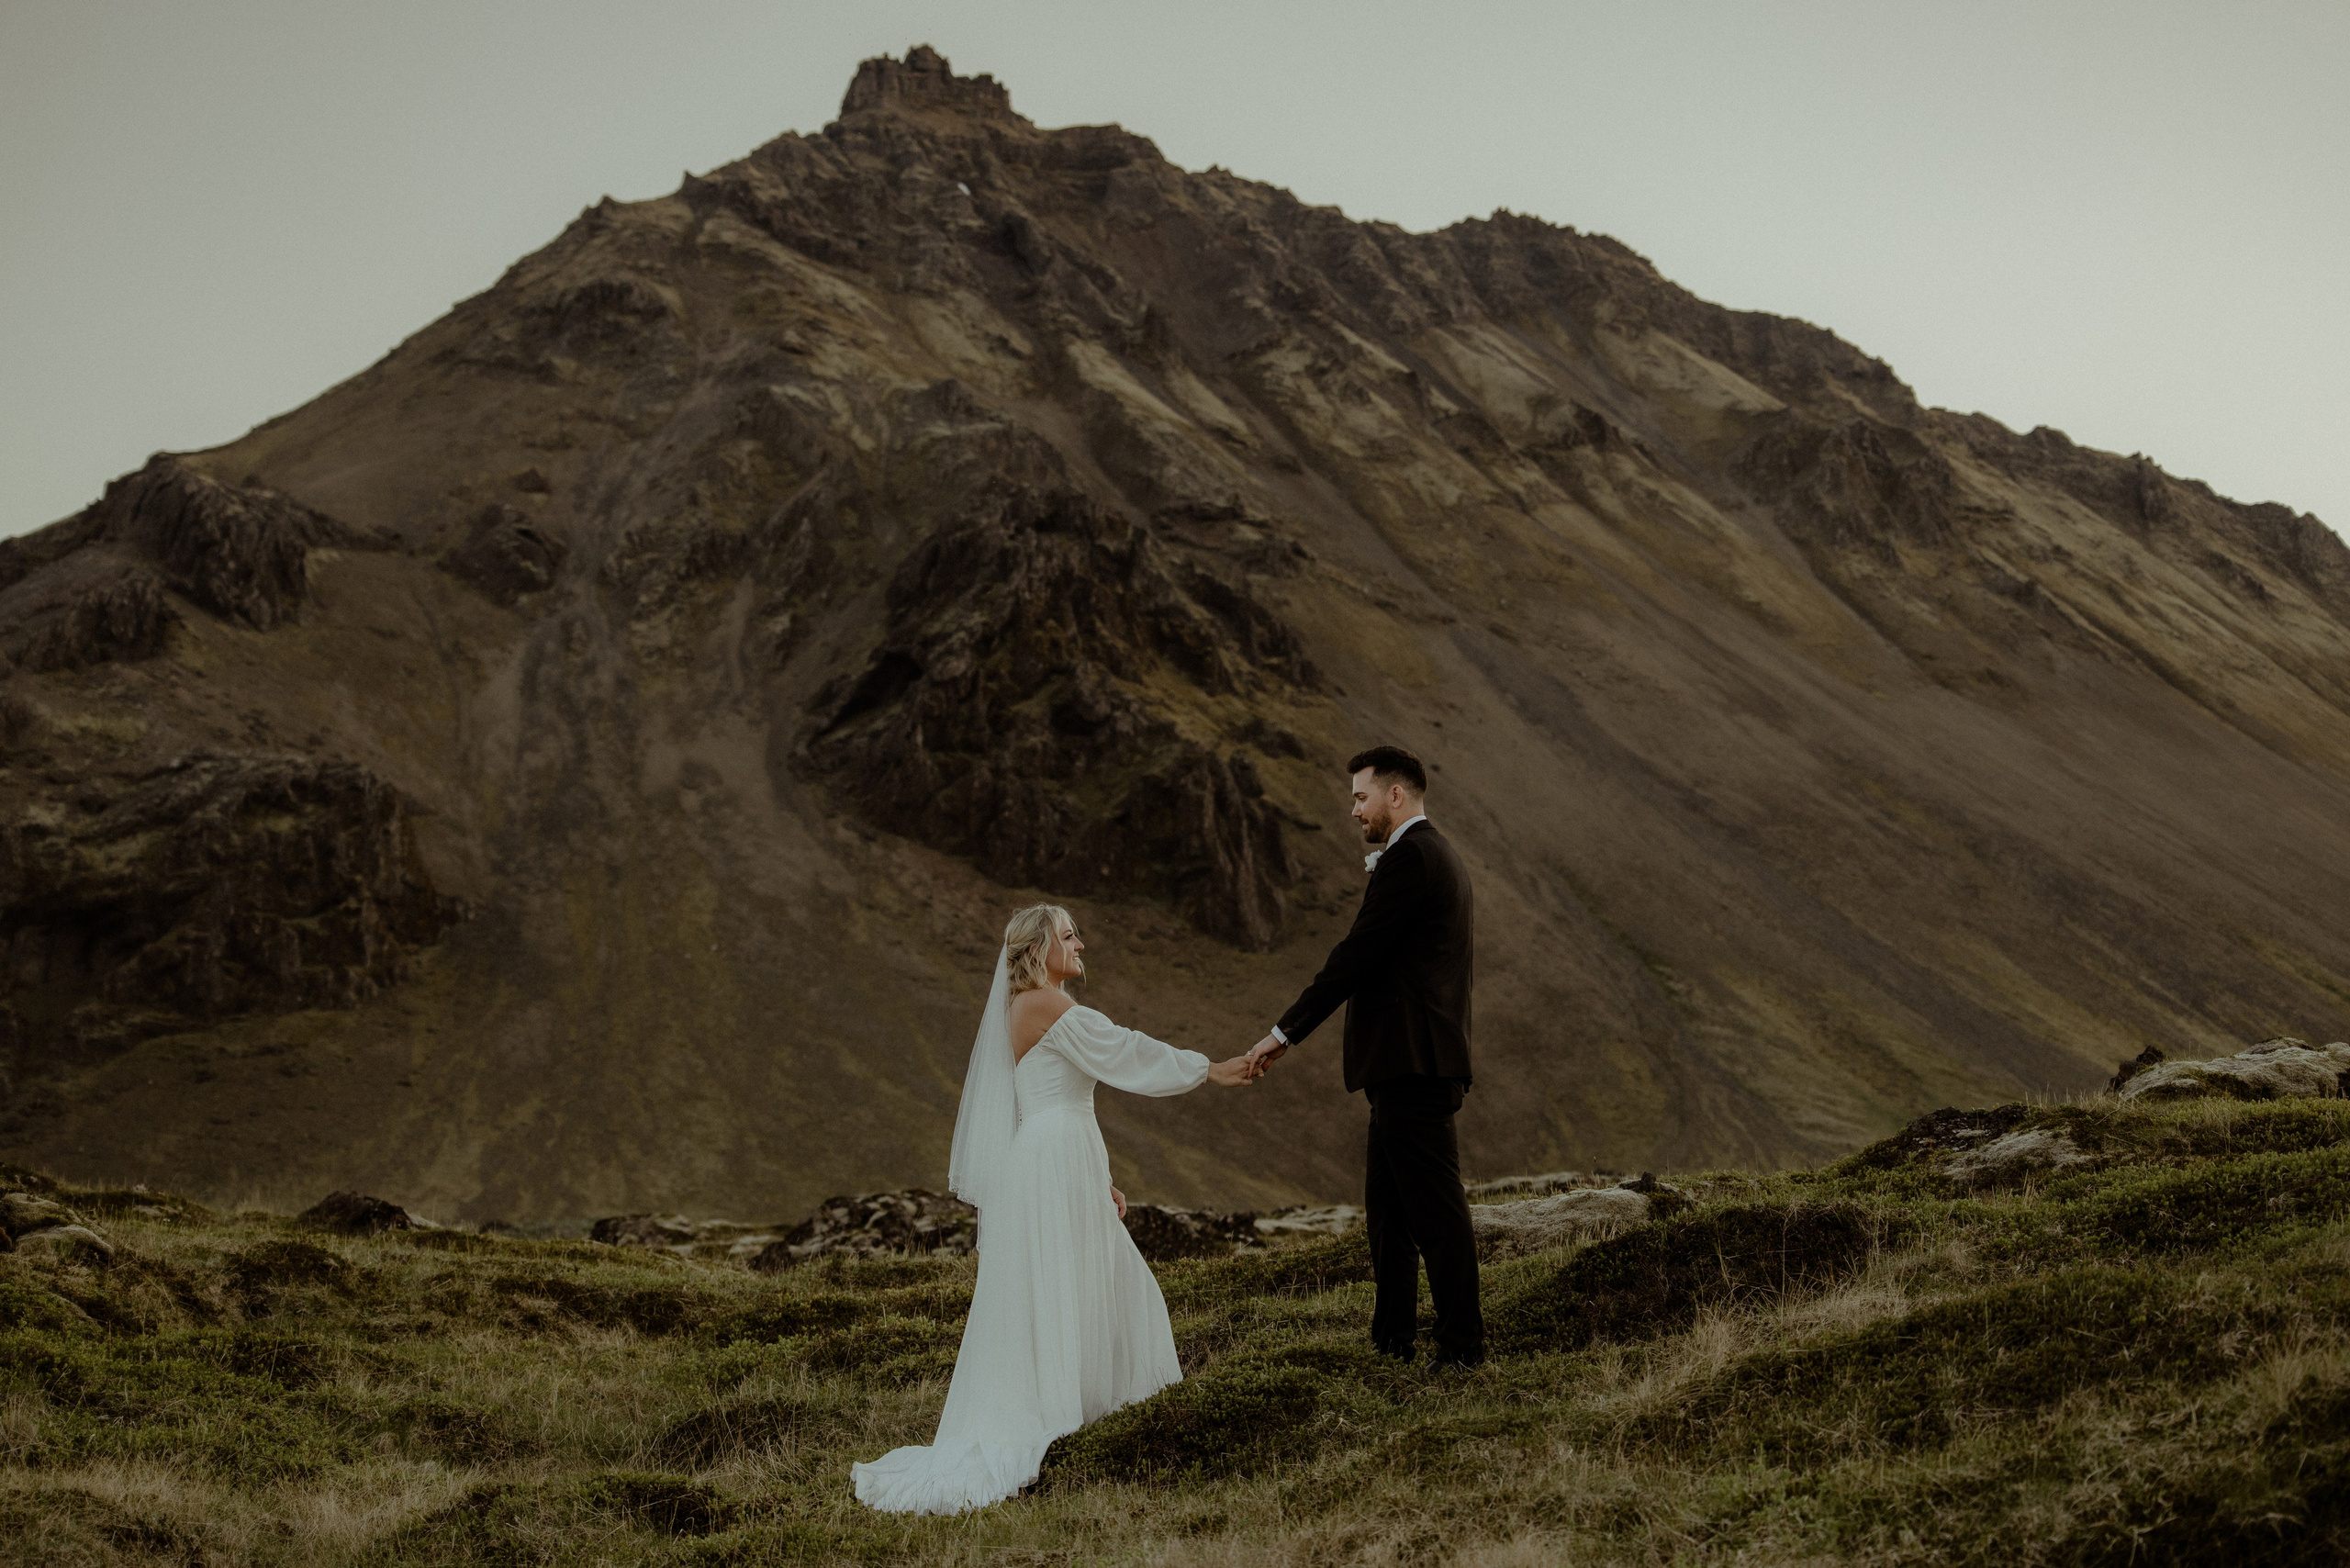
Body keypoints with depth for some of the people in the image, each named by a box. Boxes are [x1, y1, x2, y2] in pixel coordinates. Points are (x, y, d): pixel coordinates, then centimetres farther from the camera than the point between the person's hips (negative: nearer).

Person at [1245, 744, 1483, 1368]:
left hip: (1412, 1060, -11)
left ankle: (1462, 1345, -2)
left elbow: (1355, 957, -16)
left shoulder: (1410, 857, -13)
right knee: (1386, 1206, 16)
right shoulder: (1440, 855, 20)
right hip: (1411, 1063, 11)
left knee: (1436, 1207, -6)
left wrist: (1284, 1033, -12)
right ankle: (1392, 1339, 23)